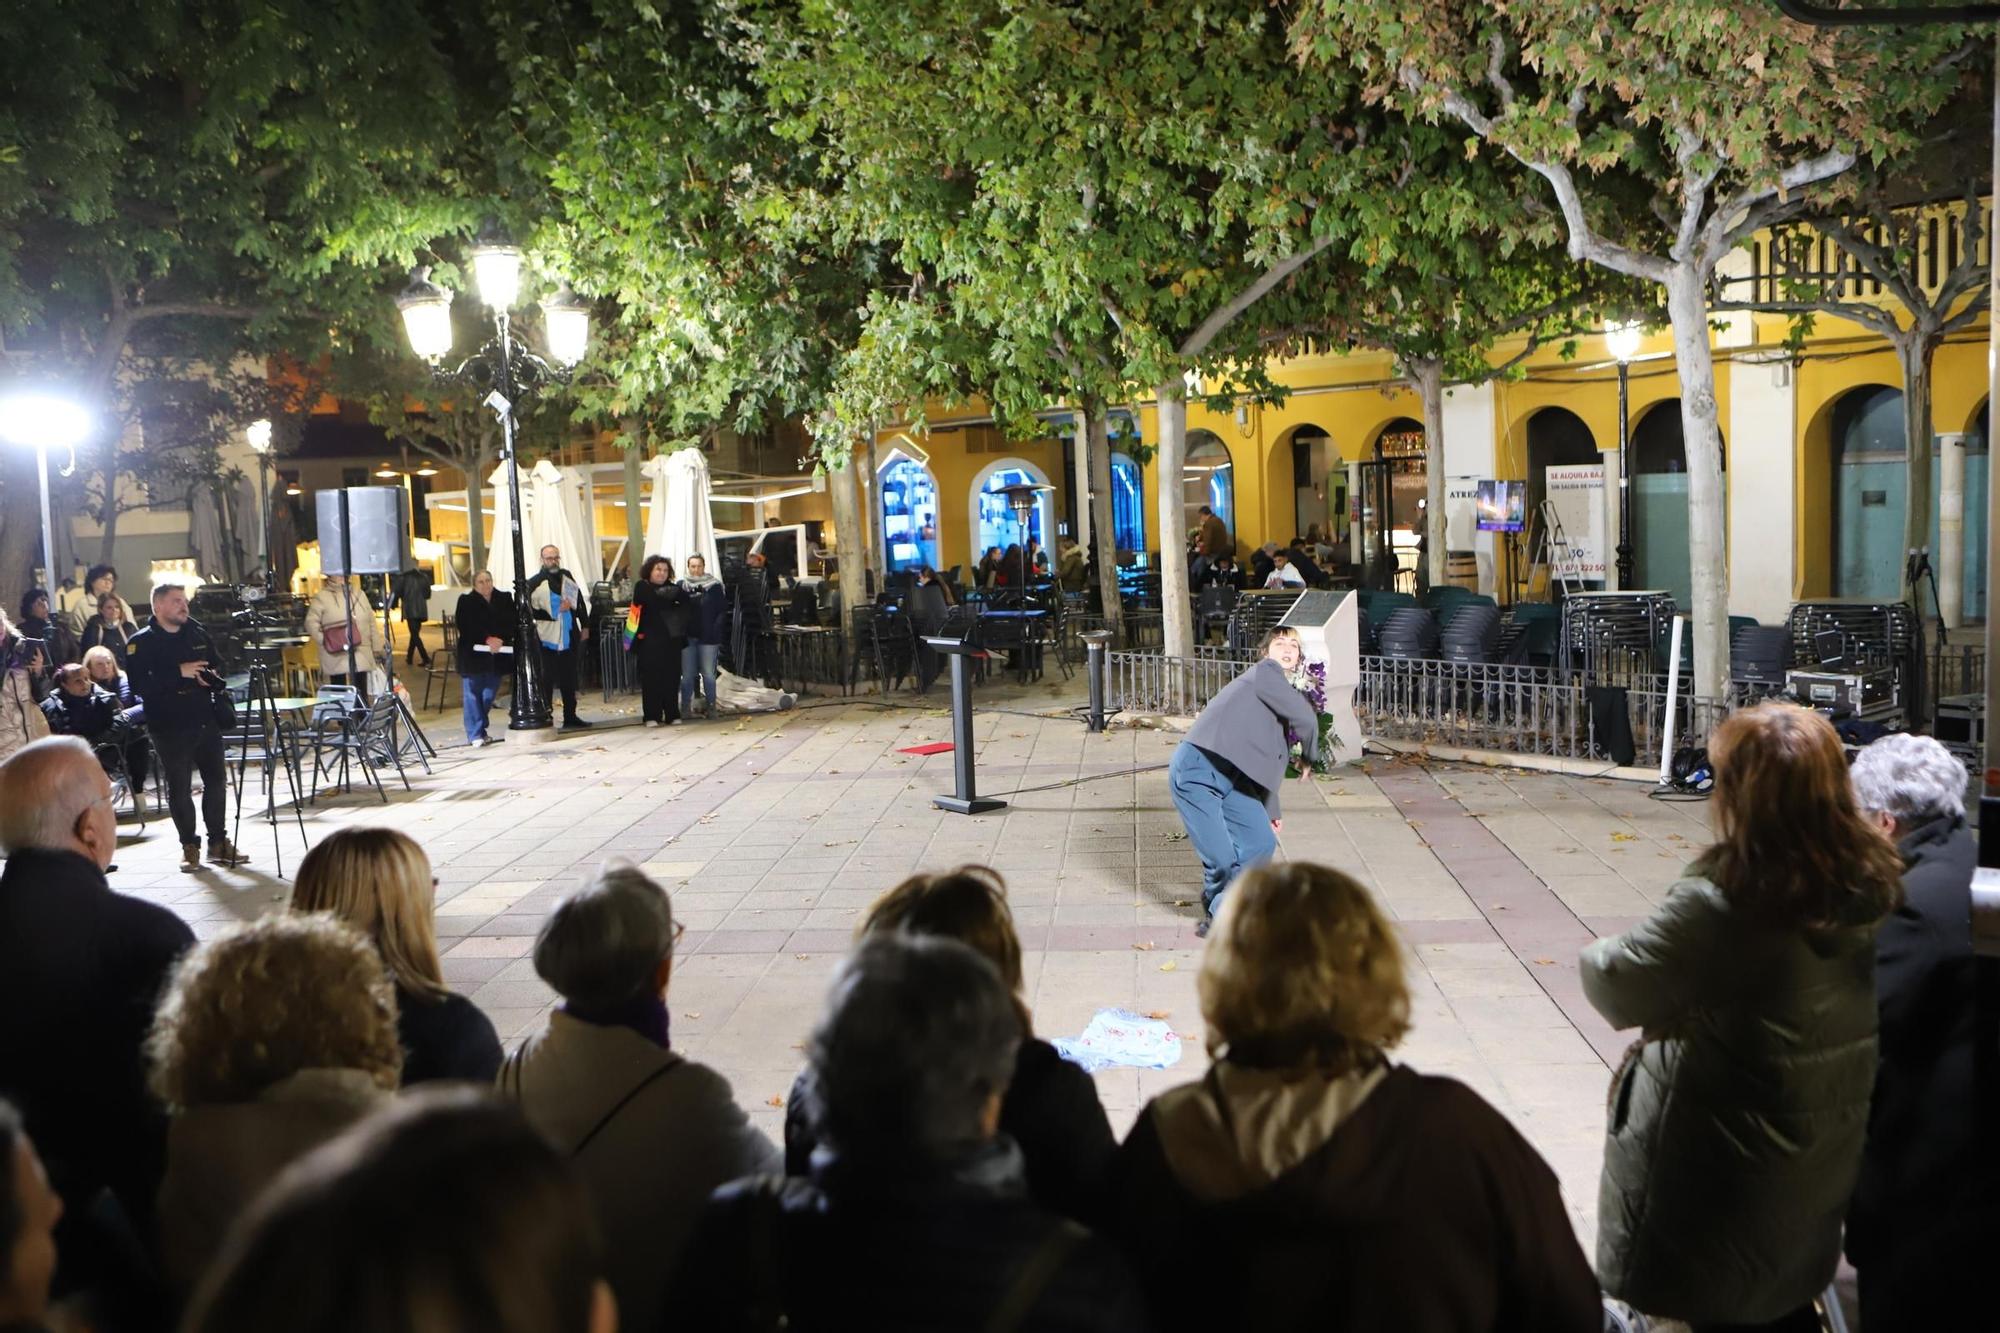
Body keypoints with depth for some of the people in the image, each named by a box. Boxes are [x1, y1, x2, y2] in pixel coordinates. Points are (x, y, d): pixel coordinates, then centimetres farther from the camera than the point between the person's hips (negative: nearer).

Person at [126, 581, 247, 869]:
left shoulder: (198, 633, 12)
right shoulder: (142, 642, -5)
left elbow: (220, 667, 22)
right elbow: (139, 684, -17)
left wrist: (211, 676, -1)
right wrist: (179, 673, -21)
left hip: (206, 721, 5)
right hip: (169, 727, -5)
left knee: (216, 781, 7)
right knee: (179, 788, 1)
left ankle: (218, 842, 17)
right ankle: (189, 846, 12)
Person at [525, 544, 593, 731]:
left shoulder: (567, 576, 10)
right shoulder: (534, 583, -7)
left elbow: (580, 601, 16)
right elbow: (531, 611, -13)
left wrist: (585, 626, 12)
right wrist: (555, 611, -17)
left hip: (569, 636, 5)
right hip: (548, 638, -5)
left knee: (569, 680, 12)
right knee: (547, 680, -4)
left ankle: (570, 717, 20)